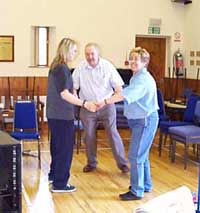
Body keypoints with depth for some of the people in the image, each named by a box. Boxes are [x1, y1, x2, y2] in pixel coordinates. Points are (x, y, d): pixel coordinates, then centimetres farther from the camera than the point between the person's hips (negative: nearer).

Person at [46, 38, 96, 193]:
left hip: (54, 114, 10)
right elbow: (64, 94, -25)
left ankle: (54, 174, 35)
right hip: (62, 115, -10)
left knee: (57, 145, 21)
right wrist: (84, 104, -31)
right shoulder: (62, 68, -18)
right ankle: (60, 183, 6)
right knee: (65, 147, -1)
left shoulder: (56, 66, 12)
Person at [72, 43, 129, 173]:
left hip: (106, 105, -2)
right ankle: (91, 163, 26)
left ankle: (122, 163, 8)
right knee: (89, 136, 9)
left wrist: (119, 93, -25)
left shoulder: (107, 66, -5)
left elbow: (118, 84, -5)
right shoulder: (80, 68, -2)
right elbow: (73, 87, -1)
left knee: (113, 133, -2)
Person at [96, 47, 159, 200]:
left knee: (135, 155, -6)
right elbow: (128, 94, 11)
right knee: (142, 155, 19)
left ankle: (137, 191, 3)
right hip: (139, 120, 10)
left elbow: (126, 94, -33)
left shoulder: (143, 79, -20)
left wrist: (106, 101, -39)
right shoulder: (137, 77, 15)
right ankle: (145, 185, 33)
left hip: (145, 120, -10)